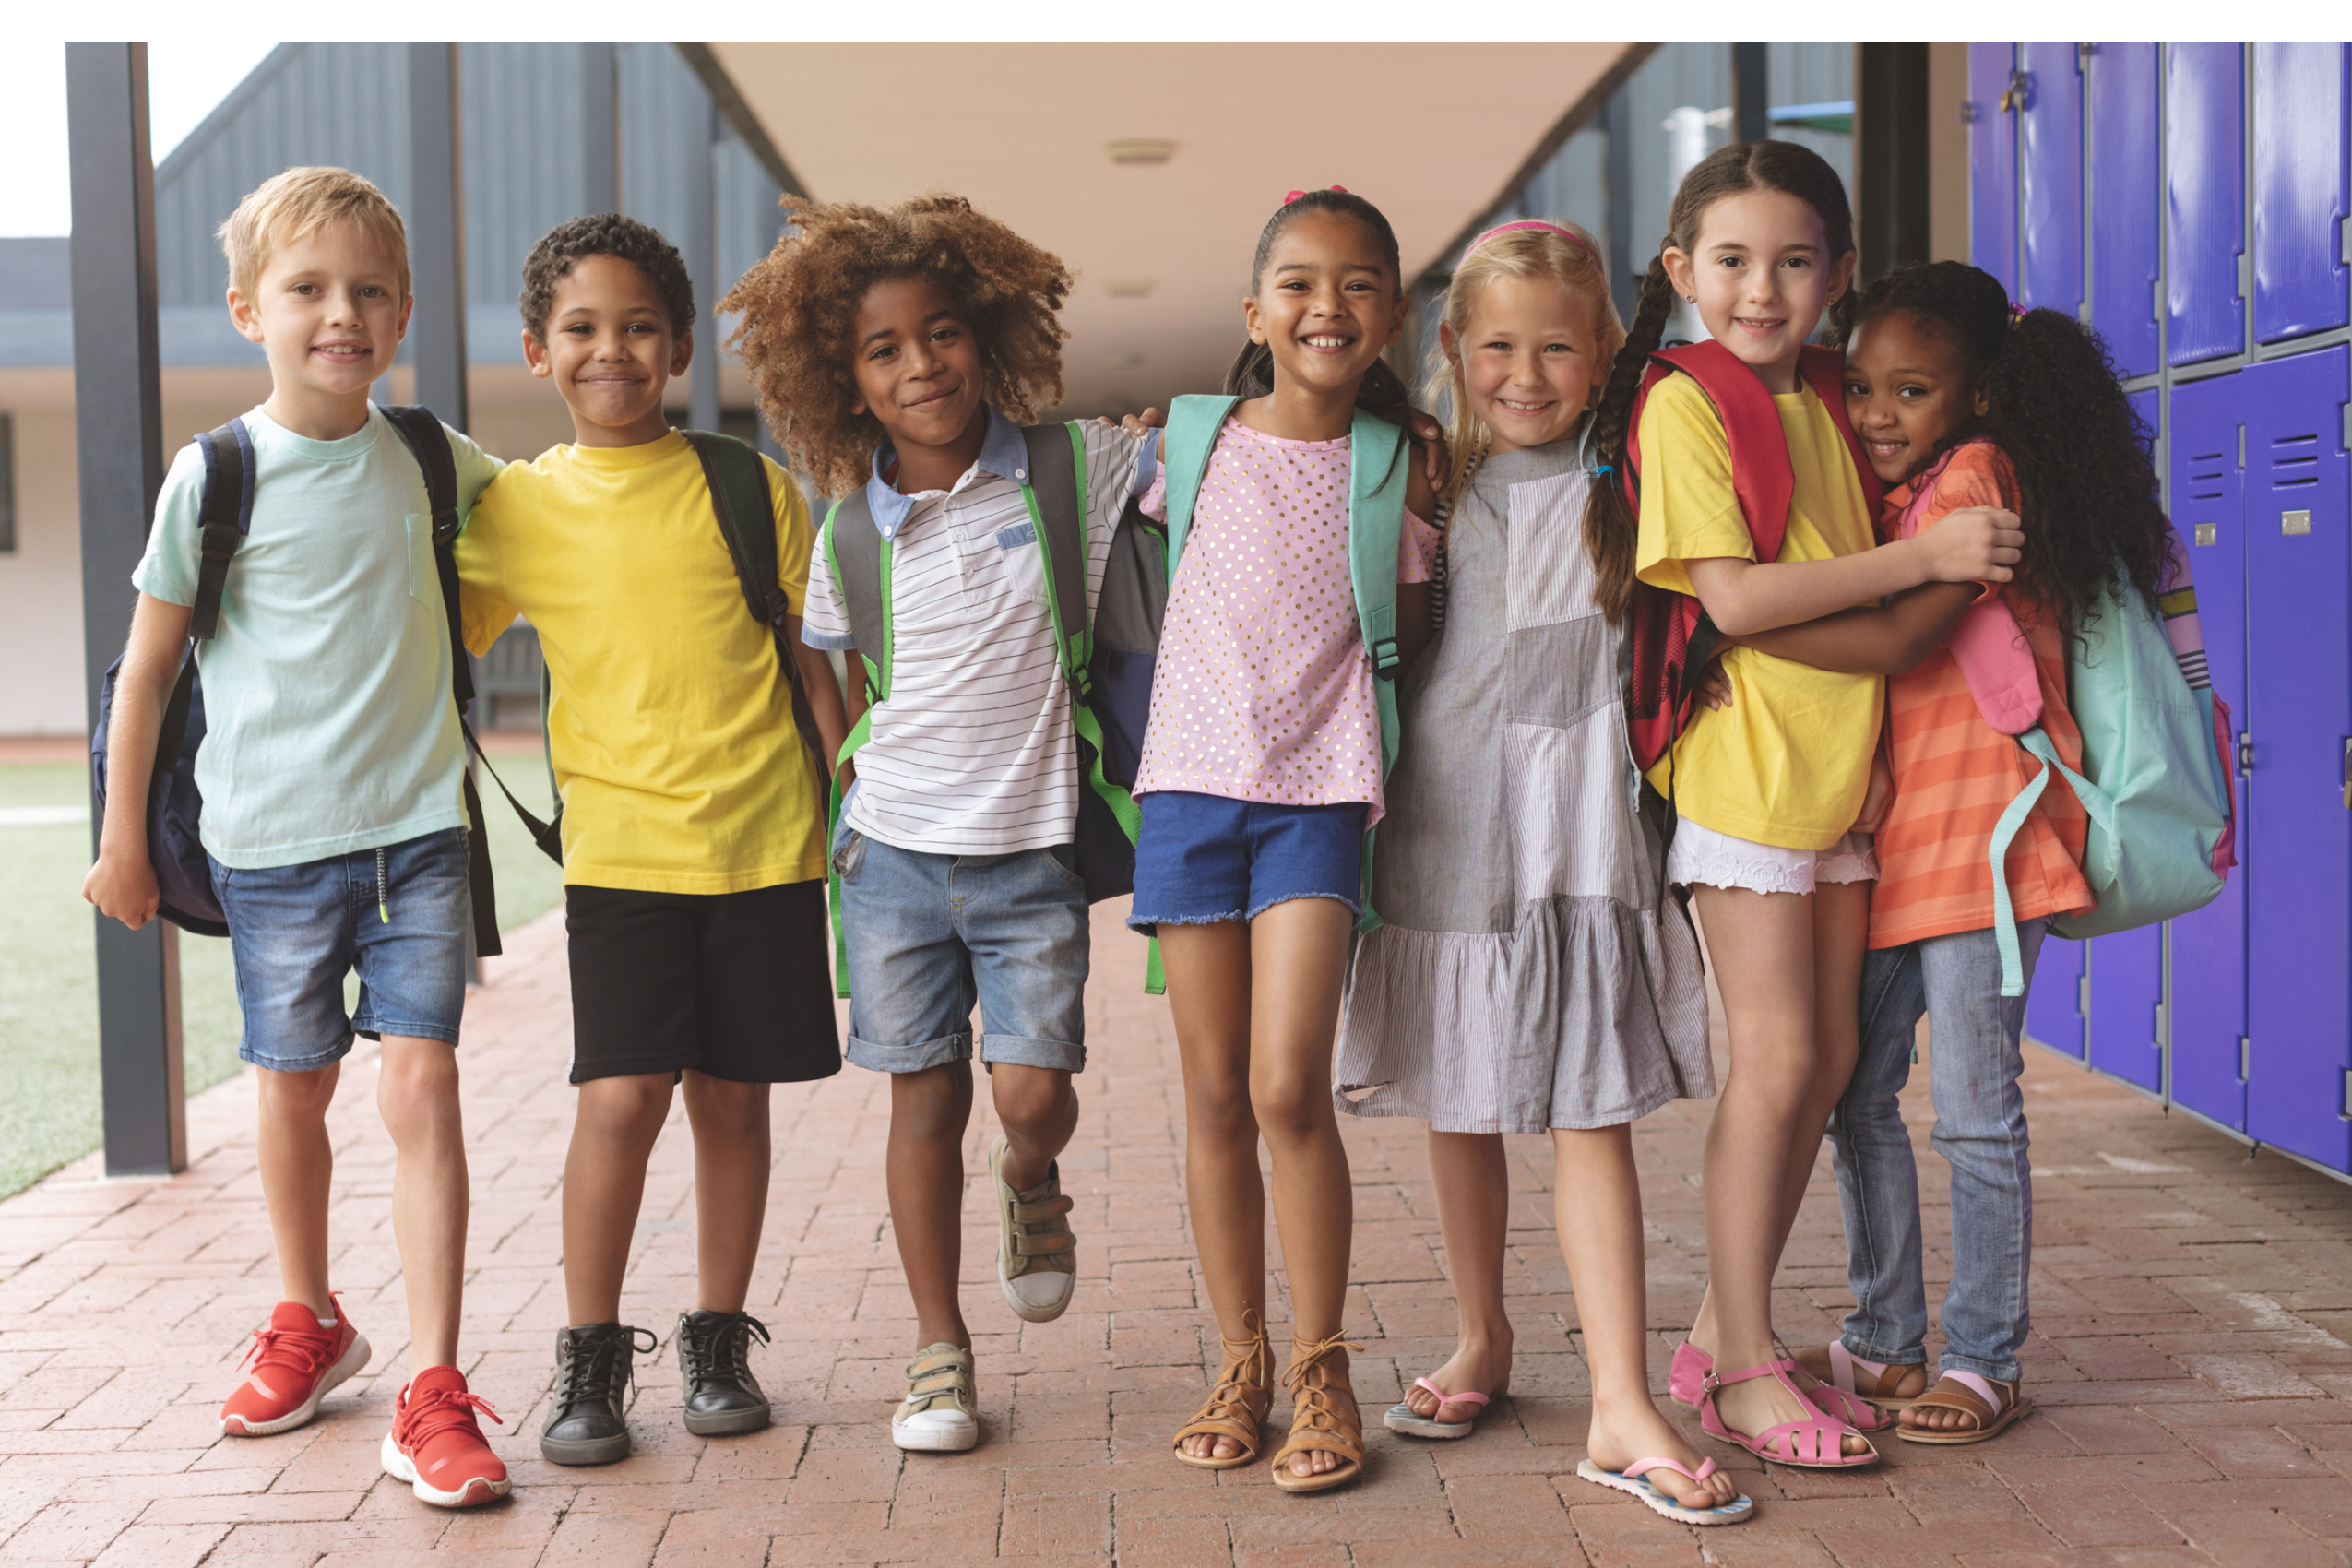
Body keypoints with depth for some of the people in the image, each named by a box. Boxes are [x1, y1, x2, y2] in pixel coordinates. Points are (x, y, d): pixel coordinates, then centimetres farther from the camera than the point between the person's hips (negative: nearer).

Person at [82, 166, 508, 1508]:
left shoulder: (425, 456, 2)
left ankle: (433, 1389, -3)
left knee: (422, 1085, -7)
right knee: (295, 1091, 13)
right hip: (273, 838, -1)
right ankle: (310, 1323, 37)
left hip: (418, 824, 1)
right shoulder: (214, 479, -6)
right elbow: (149, 667, 2)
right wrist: (123, 840, 5)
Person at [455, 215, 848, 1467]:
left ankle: (717, 1342, 23)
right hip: (620, 847, 0)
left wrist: (847, 801, 4)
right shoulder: (516, 506, 4)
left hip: (763, 841, 1)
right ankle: (588, 1358, 9)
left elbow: (807, 653, 8)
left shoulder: (749, 489, 3)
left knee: (732, 1096, 8)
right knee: (620, 1098, -7)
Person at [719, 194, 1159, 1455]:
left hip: (1031, 854, -1)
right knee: (926, 1098, 7)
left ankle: (1031, 1189, 31)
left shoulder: (1074, 468, -4)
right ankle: (940, 1350, 21)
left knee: (1031, 1091, -7)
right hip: (896, 852, 1)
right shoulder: (851, 533, 1)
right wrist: (869, 781, 8)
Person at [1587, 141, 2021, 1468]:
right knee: (1777, 1055, -7)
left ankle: (1725, 1336, 19)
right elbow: (1734, 597, -18)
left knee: (1831, 1055, 8)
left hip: (1842, 762, 8)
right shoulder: (1684, 404, -8)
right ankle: (1744, 1368, 4)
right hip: (1747, 761, -7)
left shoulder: (1829, 411, 13)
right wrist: (1925, 554, -17)